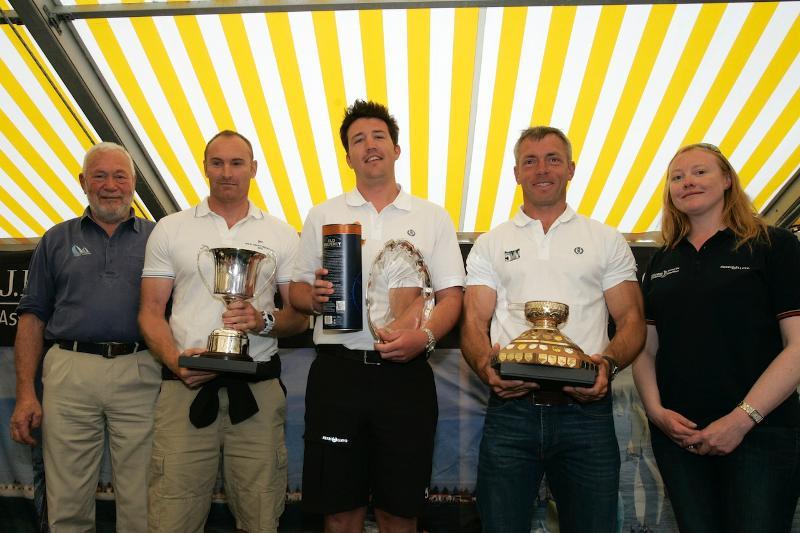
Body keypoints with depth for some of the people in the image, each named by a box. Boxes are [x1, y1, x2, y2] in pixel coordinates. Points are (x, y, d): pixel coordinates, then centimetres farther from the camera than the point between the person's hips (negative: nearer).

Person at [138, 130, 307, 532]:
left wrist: (264, 321, -12)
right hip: (185, 386, 0)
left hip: (258, 389, 1)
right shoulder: (170, 229, 9)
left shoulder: (281, 235, 10)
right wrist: (176, 361, -12)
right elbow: (151, 311, 6)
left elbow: (299, 316, 9)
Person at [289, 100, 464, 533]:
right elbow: (296, 290, 12)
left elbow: (451, 296, 5)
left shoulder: (432, 218, 9)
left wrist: (425, 335, -15)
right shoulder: (323, 216, 12)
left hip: (406, 374, 0)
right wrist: (314, 297, -12)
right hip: (337, 372, 1)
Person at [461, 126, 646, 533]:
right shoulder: (490, 245, 14)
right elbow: (474, 324, 6)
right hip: (510, 409, 0)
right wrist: (486, 365, -16)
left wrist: (608, 362, -13)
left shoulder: (608, 241, 13)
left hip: (585, 407, 0)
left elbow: (631, 320, 8)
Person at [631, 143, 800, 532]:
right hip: (677, 435, 4)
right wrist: (656, 410, -5)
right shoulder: (661, 263, 12)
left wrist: (743, 418, -16)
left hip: (760, 432, -4)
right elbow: (646, 348, 11)